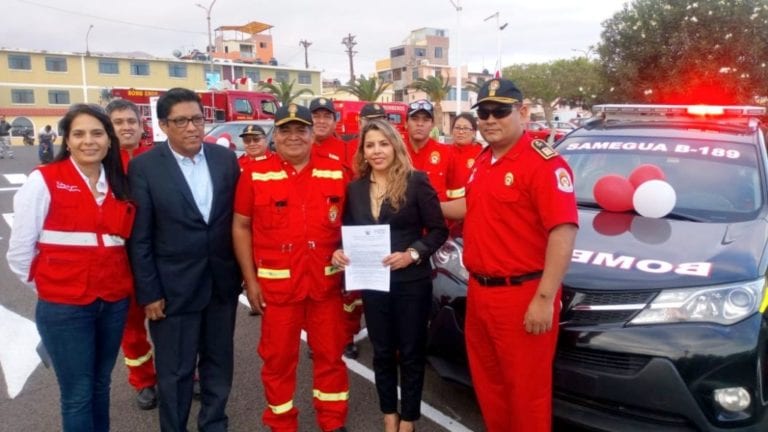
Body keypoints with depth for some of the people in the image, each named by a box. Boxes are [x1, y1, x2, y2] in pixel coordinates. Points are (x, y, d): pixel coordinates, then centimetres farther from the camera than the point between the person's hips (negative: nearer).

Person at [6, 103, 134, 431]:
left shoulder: (119, 185, 6)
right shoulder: (44, 180, -8)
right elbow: (20, 249, -4)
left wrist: (113, 281, 6)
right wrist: (45, 283, 4)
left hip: (114, 302, 4)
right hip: (64, 306, -4)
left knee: (100, 385, 18)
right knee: (78, 394, 6)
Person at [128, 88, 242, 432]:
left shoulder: (226, 158, 1)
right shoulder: (144, 167, -9)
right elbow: (139, 237, -8)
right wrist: (148, 292, -9)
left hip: (222, 281, 4)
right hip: (173, 286, -3)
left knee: (218, 361, 18)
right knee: (175, 371, 10)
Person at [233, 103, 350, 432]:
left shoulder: (336, 172, 3)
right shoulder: (255, 174, -2)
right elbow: (241, 227, 1)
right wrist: (250, 280, -3)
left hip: (327, 281, 2)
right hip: (276, 282, -1)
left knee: (330, 354, 12)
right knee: (278, 357, 10)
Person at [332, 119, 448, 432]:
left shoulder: (416, 182, -8)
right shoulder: (355, 188, 5)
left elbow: (439, 230, -8)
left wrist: (413, 254, -21)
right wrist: (340, 252, -8)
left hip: (411, 282, -4)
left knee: (411, 352, 10)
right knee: (382, 352, 16)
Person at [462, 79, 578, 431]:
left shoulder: (544, 162, -16)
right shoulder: (482, 162, 11)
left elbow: (563, 231, -22)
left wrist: (544, 298, -25)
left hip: (521, 295, -8)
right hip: (479, 291, 8)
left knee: (526, 389, 7)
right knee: (487, 382, 22)